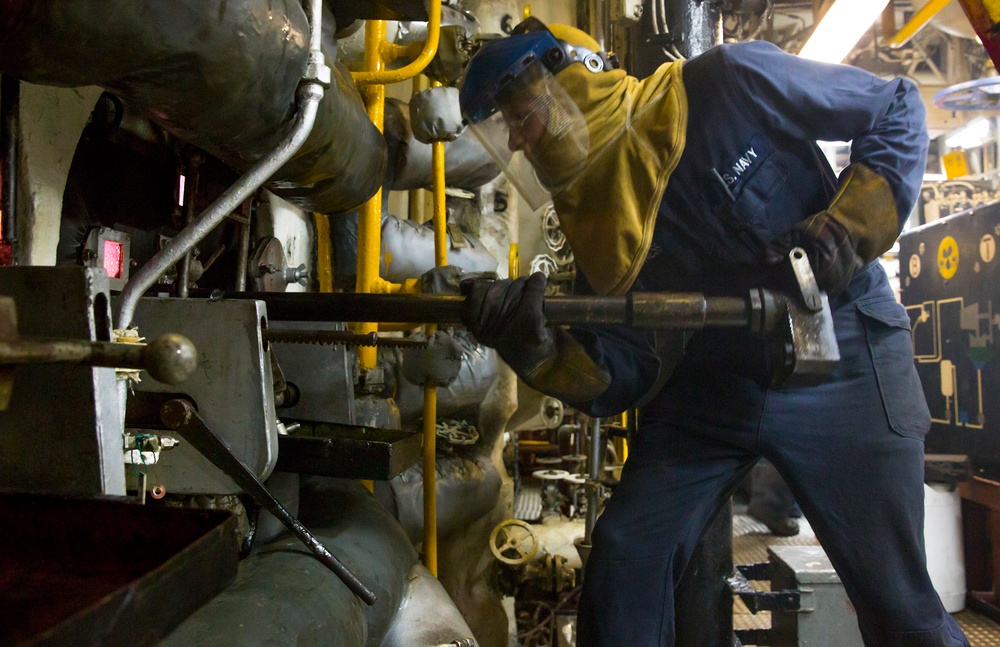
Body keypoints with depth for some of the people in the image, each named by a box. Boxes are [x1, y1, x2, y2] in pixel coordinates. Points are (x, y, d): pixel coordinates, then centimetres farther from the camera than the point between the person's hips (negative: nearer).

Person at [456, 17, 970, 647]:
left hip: (843, 364, -3)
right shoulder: (597, 220, -2)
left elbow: (898, 110, -3)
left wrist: (850, 226, -17)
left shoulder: (729, 84, -13)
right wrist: (534, 348, -23)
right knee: (625, 558, -5)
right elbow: (621, 376, -5)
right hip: (710, 383, 4)